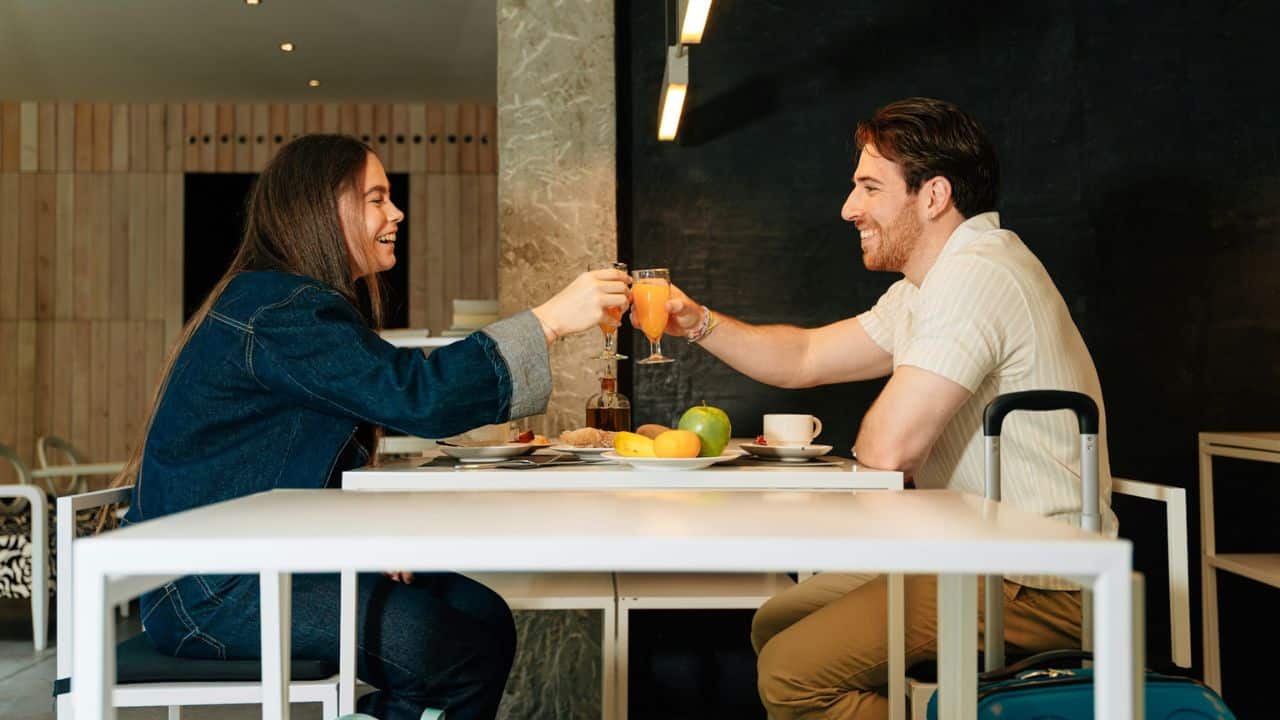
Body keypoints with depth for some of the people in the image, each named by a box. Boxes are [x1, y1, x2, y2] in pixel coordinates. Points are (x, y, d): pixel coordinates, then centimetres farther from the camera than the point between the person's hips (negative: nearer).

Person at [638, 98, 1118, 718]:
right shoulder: (925, 289, 15)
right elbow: (804, 358, 17)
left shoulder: (975, 276, -20)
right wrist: (699, 322, 4)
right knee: (775, 624, 16)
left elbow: (887, 446, -25)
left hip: (1039, 589, -11)